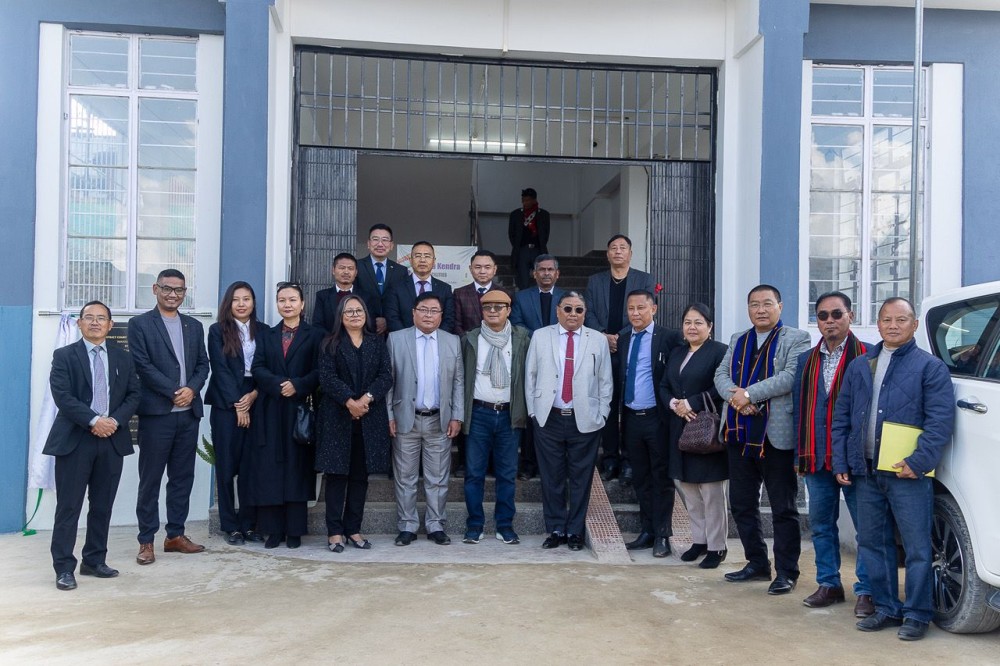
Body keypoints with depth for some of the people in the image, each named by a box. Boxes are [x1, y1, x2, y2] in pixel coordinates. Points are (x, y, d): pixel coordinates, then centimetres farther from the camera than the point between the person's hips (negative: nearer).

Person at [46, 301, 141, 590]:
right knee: (69, 506, -1)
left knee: (103, 505, 9)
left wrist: (115, 420, -9)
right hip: (75, 440, -3)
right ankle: (64, 567, 6)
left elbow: (133, 394, 8)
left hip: (112, 439, 3)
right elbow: (62, 396, -9)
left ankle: (95, 561, 20)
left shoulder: (123, 357, 12)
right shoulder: (64, 356, 2)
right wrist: (94, 420, -18)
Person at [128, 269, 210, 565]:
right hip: (156, 412, -5)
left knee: (183, 477, 9)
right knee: (150, 479, 1)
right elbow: (142, 365, -8)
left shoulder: (194, 326, 16)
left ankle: (176, 535, 19)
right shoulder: (140, 324, 1)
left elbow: (203, 364, 12)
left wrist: (192, 389, -7)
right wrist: (173, 392, -13)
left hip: (189, 412, 5)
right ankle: (146, 541, 8)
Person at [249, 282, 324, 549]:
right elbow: (258, 368, 3)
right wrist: (278, 384, -15)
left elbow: (319, 371, -4)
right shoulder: (266, 335, 15)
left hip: (300, 409, -3)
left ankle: (295, 530, 7)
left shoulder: (315, 335, 5)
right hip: (272, 410, 3)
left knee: (297, 468, 1)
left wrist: (298, 386, -19)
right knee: (270, 469, 1)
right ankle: (274, 529, 8)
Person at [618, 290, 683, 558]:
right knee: (641, 479, 13)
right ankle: (647, 531, 23)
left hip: (657, 418, -5)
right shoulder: (622, 339, 9)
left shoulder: (669, 338, -6)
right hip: (631, 418, 5)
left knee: (662, 478, 3)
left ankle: (662, 535, 11)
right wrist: (618, 412, 4)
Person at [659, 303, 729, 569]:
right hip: (680, 430, 7)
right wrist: (673, 404, -6)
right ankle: (699, 540, 24)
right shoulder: (676, 353, 16)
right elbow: (664, 386, 14)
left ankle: (716, 546, 10)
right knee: (688, 489, 12)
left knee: (712, 492, -1)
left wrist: (691, 403, -17)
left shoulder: (719, 351, -7)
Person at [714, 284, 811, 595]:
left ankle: (786, 572, 13)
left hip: (776, 435, -6)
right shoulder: (738, 340, 17)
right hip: (740, 434, 6)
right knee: (741, 504, 13)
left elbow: (791, 376, -17)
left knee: (783, 508, 2)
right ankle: (757, 563, 27)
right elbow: (721, 374, 8)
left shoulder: (796, 339, -2)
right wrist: (734, 395, -13)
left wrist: (749, 393, -19)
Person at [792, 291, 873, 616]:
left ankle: (867, 590, 12)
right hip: (816, 458, 5)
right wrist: (801, 454, 9)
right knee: (821, 524, 13)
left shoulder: (867, 356, -4)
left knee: (866, 525, 1)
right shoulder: (806, 360, 13)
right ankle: (829, 584, 25)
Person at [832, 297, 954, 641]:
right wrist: (841, 463, 7)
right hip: (865, 472, 5)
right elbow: (841, 418, 15)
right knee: (872, 543, 11)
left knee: (917, 547, 0)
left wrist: (919, 462, -17)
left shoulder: (930, 366, 1)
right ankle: (886, 608, 23)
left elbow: (941, 421, -8)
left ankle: (917, 614, 12)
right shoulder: (859, 366, 15)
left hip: (908, 473, -5)